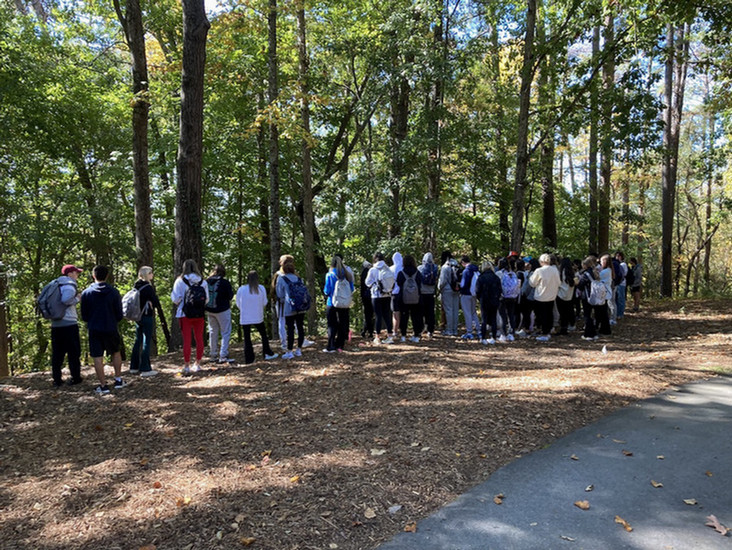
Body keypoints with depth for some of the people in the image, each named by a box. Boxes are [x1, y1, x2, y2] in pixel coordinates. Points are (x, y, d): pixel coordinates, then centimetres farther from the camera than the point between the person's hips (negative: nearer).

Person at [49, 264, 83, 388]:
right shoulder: (70, 285, -9)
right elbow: (65, 300, -26)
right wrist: (77, 298, -10)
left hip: (55, 325, 7)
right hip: (69, 324, -7)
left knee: (57, 353, 9)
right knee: (73, 352, 2)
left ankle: (57, 379, 11)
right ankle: (75, 378, 6)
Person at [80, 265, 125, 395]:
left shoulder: (86, 293, -5)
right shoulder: (113, 292, -5)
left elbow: (84, 316, 2)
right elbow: (119, 314, -1)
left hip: (94, 330, -1)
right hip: (111, 329, 1)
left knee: (97, 357, 4)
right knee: (116, 352, 19)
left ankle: (103, 385, 6)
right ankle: (118, 380, 20)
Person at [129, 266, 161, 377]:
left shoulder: (136, 286, 8)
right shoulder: (148, 287, -15)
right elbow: (156, 303, -15)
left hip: (137, 317, 8)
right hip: (147, 317, -8)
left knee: (137, 341, 16)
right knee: (146, 343, -4)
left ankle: (134, 367, 24)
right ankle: (145, 369, -3)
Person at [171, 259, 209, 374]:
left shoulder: (180, 281, -6)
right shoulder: (202, 282, 0)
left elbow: (176, 299, -5)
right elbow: (206, 300, 2)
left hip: (185, 314, -2)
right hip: (199, 314, 2)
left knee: (186, 340, 2)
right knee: (199, 339, 11)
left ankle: (186, 366, 4)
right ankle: (197, 364, 18)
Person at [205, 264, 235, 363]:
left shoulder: (207, 282, 0)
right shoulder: (225, 282, -14)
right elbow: (230, 296, -8)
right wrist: (232, 290, 10)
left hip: (209, 310, 5)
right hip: (222, 310, -5)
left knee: (213, 332, 15)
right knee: (226, 332, 1)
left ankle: (213, 355, 21)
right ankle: (223, 356, -6)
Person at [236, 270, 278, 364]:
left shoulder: (241, 289, -7)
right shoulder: (261, 288, -6)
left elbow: (238, 304, 2)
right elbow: (264, 303, 3)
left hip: (245, 318, 0)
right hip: (258, 317, 0)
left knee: (247, 338, 5)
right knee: (264, 335, 17)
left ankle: (248, 359, 6)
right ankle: (268, 354, 21)